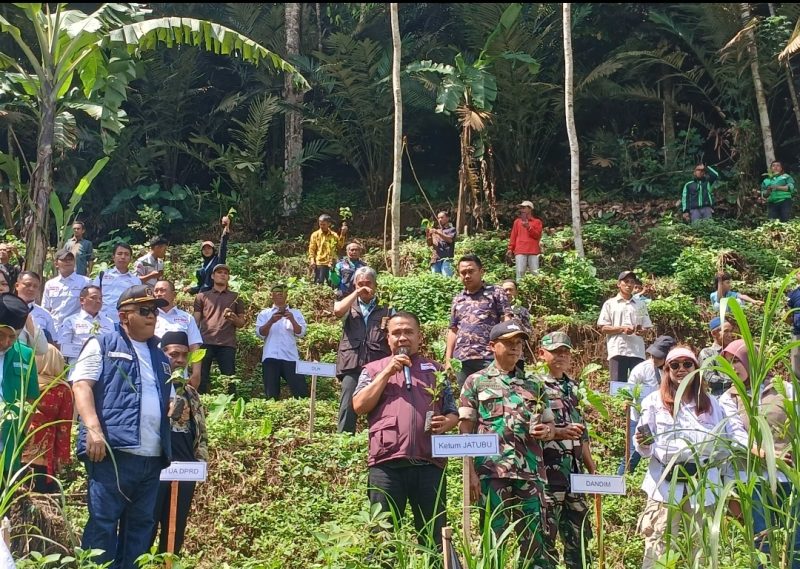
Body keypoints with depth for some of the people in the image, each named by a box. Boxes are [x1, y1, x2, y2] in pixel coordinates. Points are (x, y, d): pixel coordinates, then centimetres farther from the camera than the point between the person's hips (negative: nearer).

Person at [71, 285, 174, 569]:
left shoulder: (161, 358, 23)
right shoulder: (102, 345, 4)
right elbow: (81, 385, -8)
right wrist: (93, 428, -21)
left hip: (152, 457, 7)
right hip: (113, 450, -7)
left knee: (142, 523, 11)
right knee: (102, 521, -6)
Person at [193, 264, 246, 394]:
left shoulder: (235, 298, 19)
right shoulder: (202, 296, 17)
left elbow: (242, 323, 17)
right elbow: (196, 321, 12)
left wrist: (234, 318, -5)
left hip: (227, 344, 1)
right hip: (205, 343, 0)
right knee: (202, 377, -4)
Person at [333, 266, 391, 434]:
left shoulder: (386, 309, 14)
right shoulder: (349, 306, 15)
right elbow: (337, 310, -9)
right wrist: (356, 293, 0)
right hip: (352, 364, 0)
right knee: (347, 407, -6)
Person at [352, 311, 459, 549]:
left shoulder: (436, 370, 20)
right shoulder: (373, 369, 15)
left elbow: (453, 412, 19)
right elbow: (359, 406, 1)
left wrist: (447, 422, -4)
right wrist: (388, 372, -2)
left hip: (430, 463, 2)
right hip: (387, 463, -1)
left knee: (434, 538, 4)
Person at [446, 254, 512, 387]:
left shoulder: (495, 293, 6)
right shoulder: (457, 300, 20)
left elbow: (507, 321, -1)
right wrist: (448, 360, 13)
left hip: (489, 357, -4)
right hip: (461, 359, 5)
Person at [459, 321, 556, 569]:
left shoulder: (535, 383, 15)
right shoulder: (476, 382, 6)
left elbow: (549, 425, 20)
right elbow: (465, 431, 1)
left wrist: (548, 431, -5)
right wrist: (470, 472, -8)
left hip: (530, 470, 3)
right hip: (491, 470, -3)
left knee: (535, 537, 1)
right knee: (494, 537, 1)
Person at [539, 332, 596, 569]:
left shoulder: (572, 387, 18)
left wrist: (593, 470, 20)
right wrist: (560, 432, -26)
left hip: (575, 472, 7)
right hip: (547, 471, -7)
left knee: (580, 531, 11)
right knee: (545, 534, -5)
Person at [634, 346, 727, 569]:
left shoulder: (711, 403, 11)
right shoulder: (654, 401, 2)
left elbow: (722, 446, 14)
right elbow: (646, 449, 2)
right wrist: (644, 444, -20)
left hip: (702, 483, 3)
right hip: (666, 483, -3)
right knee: (658, 549, -4)